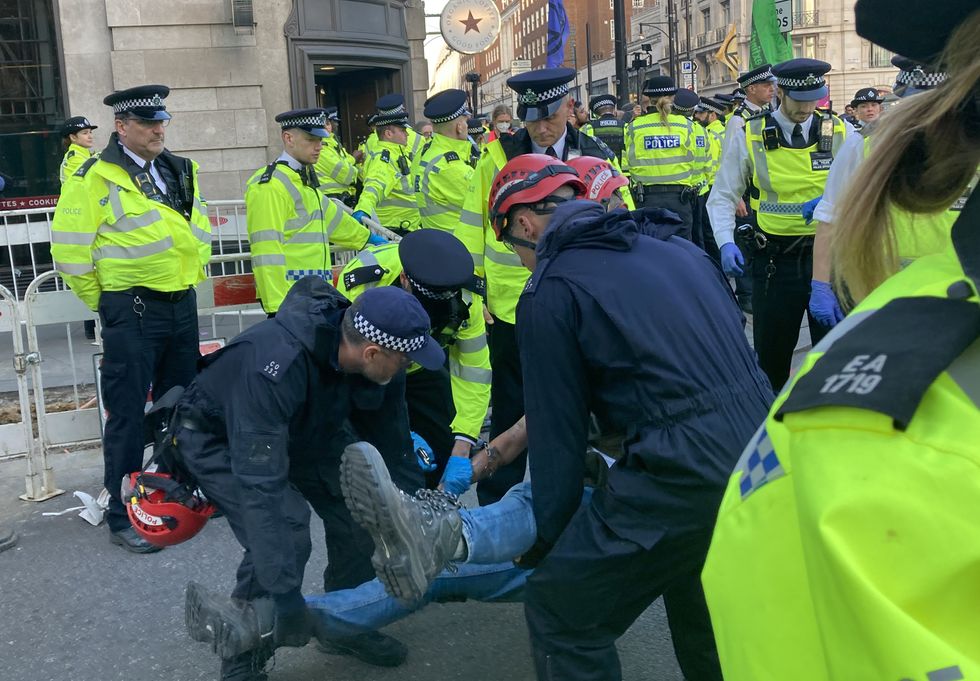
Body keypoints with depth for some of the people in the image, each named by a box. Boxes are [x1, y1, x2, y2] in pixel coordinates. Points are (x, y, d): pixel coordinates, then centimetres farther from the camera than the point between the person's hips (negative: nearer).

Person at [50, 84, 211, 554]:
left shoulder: (181, 172, 10)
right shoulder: (95, 178, -11)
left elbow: (200, 227, 22)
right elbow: (70, 247, -11)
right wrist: (102, 300, -4)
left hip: (182, 305, 7)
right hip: (132, 311, -7)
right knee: (128, 414, -1)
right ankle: (122, 516, 10)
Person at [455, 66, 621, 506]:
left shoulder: (597, 158, 2)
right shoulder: (498, 156, -1)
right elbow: (473, 226, 4)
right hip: (510, 305, -1)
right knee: (509, 408, 9)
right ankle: (495, 507, 24)